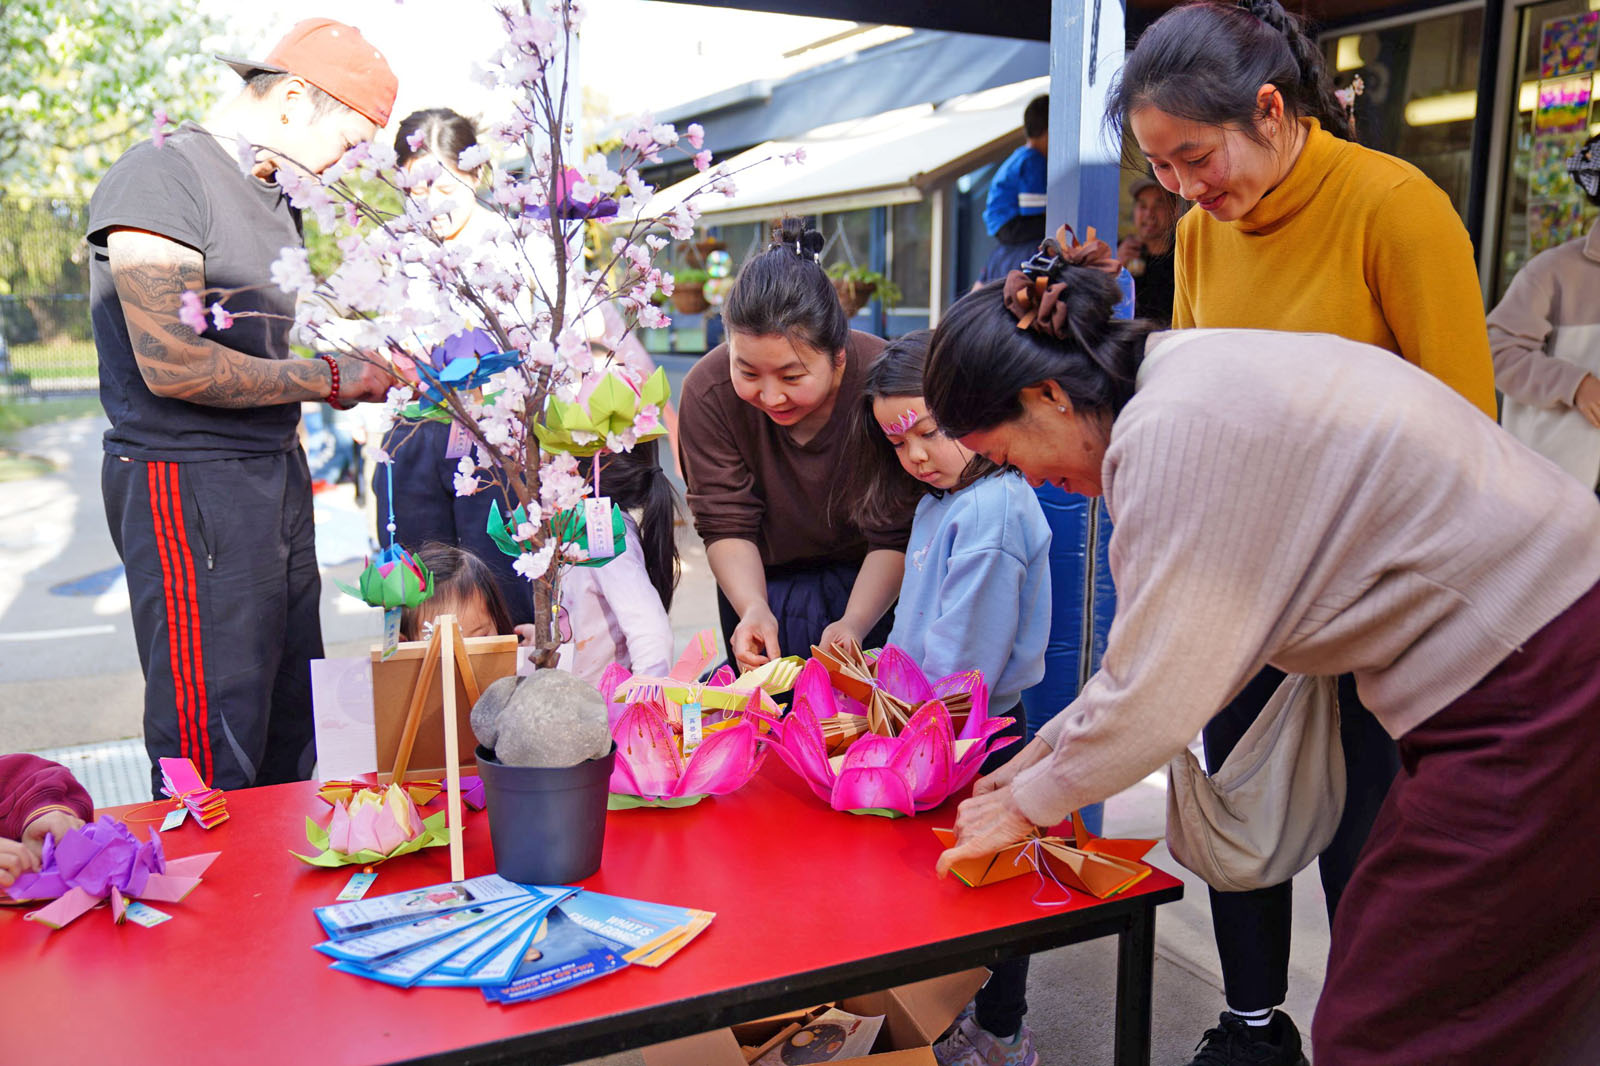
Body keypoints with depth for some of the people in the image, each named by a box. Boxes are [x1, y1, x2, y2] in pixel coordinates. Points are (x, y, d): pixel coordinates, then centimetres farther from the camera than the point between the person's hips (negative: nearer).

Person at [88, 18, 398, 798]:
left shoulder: (275, 199, 18)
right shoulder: (160, 177, -11)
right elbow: (172, 365, -20)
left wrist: (370, 366, 5)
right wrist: (328, 380, -13)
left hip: (276, 471, 9)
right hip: (187, 486, -9)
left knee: (289, 730, 12)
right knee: (212, 756, -4)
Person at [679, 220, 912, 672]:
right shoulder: (708, 392, -24)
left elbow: (896, 538, -24)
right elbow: (726, 525, -18)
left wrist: (854, 624, -39)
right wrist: (753, 609, -37)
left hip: (870, 584, -1)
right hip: (762, 581, 2)